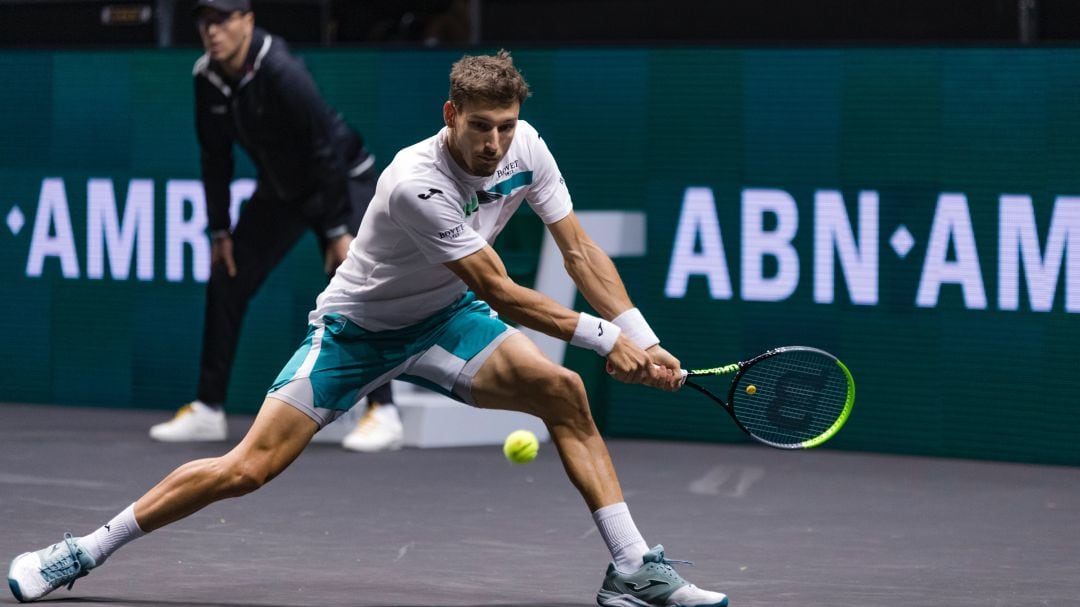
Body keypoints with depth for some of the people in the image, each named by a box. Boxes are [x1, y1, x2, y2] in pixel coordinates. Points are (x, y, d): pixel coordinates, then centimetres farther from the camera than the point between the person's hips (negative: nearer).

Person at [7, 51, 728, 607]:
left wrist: (643, 340, -16)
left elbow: (579, 250, -7)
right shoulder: (417, 184, -34)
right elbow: (500, 293, -29)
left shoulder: (526, 149, -14)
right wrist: (602, 335, -27)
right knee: (248, 467, -11)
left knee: (562, 391, -16)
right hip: (355, 327, -6)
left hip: (441, 318, 6)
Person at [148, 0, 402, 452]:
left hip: (342, 182, -7)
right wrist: (220, 230, 2)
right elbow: (216, 157, 3)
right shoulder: (207, 79, -10)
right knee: (225, 282, 3)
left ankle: (383, 413, -19)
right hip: (280, 191, 7)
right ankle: (208, 410, 12)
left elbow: (327, 147, -29)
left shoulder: (281, 72, -31)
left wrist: (338, 230, -29)